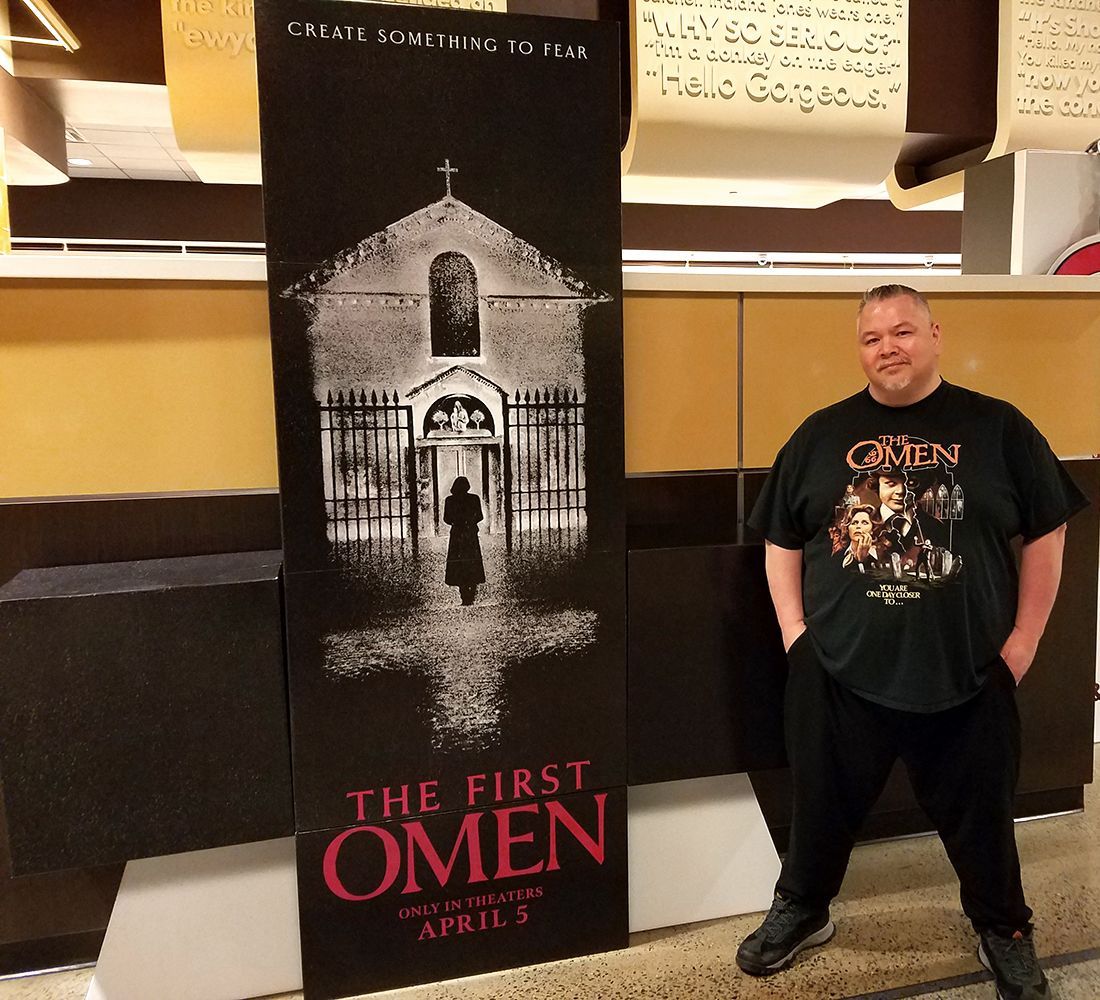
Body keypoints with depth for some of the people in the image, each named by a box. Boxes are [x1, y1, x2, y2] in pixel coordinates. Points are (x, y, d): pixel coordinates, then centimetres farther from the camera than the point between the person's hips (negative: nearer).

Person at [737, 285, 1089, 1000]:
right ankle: (802, 910, 41)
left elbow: (1046, 533, 4)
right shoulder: (823, 434, 3)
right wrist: (795, 630, 0)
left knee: (980, 812, 17)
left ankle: (1004, 930, 44)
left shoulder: (998, 428, 0)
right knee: (825, 805, 16)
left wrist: (1024, 639, 0)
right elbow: (781, 538, 7)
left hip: (970, 674, 0)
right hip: (838, 671, 1)